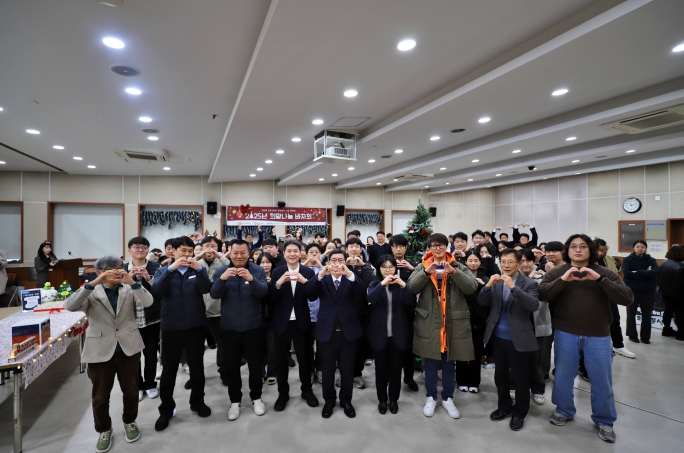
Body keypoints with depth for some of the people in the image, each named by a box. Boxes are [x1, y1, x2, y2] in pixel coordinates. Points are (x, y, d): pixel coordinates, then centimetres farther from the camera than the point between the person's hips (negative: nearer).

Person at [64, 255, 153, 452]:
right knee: (100, 396, 13)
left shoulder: (129, 289, 0)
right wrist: (93, 283, -30)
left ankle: (129, 422, 39)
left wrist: (132, 282, -30)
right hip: (100, 351, -1)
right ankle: (104, 430, 35)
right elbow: (69, 306, -21)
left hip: (128, 349, 1)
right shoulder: (91, 292, -3)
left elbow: (148, 302, -17)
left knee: (131, 391, 15)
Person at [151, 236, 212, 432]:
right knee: (168, 370, 9)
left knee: (197, 366, 12)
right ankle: (166, 409, 25)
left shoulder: (198, 270, 3)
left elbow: (206, 289, -14)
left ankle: (197, 402, 30)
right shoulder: (163, 271, 5)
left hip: (196, 326, 0)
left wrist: (199, 268, -27)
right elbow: (157, 290, -15)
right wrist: (171, 268, -25)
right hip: (171, 327, 0)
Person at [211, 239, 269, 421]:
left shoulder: (258, 270, -5)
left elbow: (264, 292, -17)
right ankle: (235, 401, 30)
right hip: (229, 327, 1)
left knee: (256, 364, 11)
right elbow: (214, 294, -12)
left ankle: (256, 397, 31)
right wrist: (222, 279, -32)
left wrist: (251, 279, -35)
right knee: (231, 366, 13)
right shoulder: (221, 271, -2)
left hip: (253, 326, -1)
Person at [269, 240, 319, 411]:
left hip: (301, 322, 0)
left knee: (304, 358, 12)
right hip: (282, 322, 1)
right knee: (281, 359, 12)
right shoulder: (277, 272, -2)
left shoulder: (308, 272, -3)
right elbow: (271, 297, -9)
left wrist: (304, 281, -27)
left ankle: (307, 390, 32)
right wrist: (279, 283, -27)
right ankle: (283, 393, 29)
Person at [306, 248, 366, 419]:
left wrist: (349, 274, -36)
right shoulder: (322, 280, 3)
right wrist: (320, 274, -30)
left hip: (348, 331, 0)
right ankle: (329, 400, 31)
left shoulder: (351, 279, 2)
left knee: (347, 370, 12)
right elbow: (309, 293, -15)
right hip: (327, 331, 0)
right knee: (327, 370, 12)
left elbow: (362, 290, -19)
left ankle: (346, 400, 31)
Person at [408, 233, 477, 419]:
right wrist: (427, 272, -25)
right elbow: (411, 287, -11)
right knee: (430, 362, 11)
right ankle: (431, 398, 28)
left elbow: (472, 287, -12)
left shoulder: (458, 267, 2)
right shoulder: (422, 267, 2)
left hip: (453, 322, 1)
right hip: (429, 322, 0)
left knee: (449, 363, 14)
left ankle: (448, 398, 30)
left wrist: (453, 271, -24)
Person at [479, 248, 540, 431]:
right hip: (497, 336, 4)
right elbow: (482, 303, -2)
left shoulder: (529, 283, -8)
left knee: (520, 377, 9)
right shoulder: (495, 281, 3)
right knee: (500, 374, 17)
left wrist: (513, 287, -32)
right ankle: (504, 406, 35)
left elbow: (534, 305, -23)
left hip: (518, 338, -4)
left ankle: (519, 412, 28)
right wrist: (488, 286, -20)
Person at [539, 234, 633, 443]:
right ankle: (564, 410, 35)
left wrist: (600, 279, -23)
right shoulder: (556, 272, -2)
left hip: (598, 336, 0)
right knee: (563, 375, 13)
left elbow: (627, 298, -14)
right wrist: (562, 280, -26)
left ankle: (604, 420, 32)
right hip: (565, 334, 0)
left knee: (602, 379, 11)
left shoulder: (605, 273, -1)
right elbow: (541, 294, -14)